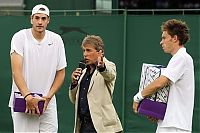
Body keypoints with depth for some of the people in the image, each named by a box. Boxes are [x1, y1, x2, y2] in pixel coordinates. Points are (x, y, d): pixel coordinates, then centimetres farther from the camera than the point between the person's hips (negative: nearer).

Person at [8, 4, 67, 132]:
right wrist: (27, 96, -26)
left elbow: (61, 73, 8)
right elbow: (16, 70, -14)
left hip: (48, 103, 3)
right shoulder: (20, 37, -5)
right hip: (22, 102, -3)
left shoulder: (56, 40, 5)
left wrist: (48, 97, -6)